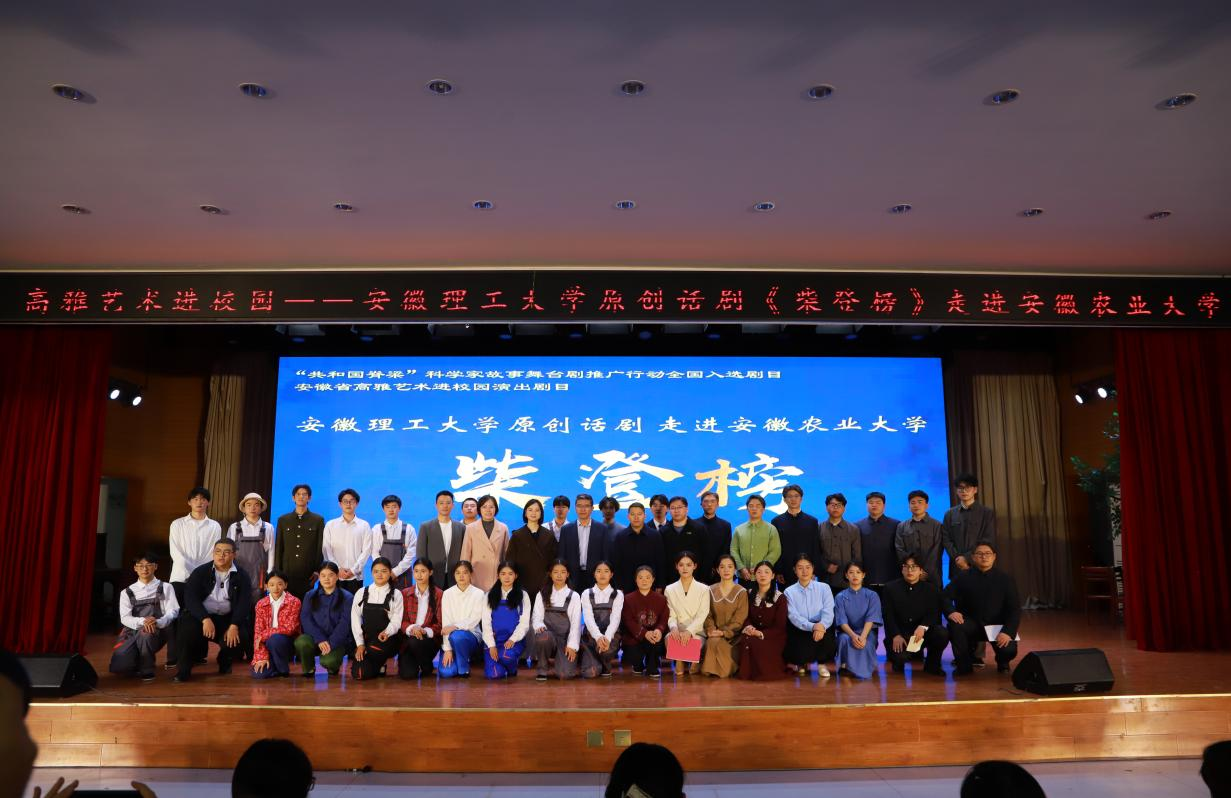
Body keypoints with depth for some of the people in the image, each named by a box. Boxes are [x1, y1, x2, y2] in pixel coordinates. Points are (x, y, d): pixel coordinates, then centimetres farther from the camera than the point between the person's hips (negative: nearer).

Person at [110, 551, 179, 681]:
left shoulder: (165, 588, 9)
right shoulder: (127, 592, 14)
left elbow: (173, 611, -3)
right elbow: (125, 618, 1)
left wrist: (157, 622, -25)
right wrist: (143, 621, -21)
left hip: (157, 632, -2)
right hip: (132, 633, 2)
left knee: (146, 633, -38)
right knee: (119, 667, -22)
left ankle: (147, 670, -11)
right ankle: (139, 662, 16)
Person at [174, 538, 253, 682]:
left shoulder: (241, 576, 2)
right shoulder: (201, 572, 1)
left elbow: (244, 603, -6)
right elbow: (190, 597, -11)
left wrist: (234, 626, -22)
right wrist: (205, 619, -25)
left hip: (227, 619, 1)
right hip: (200, 616, -1)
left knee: (236, 639, -24)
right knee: (188, 629, -31)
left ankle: (224, 663, 14)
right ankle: (184, 670, -10)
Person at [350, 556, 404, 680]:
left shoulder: (396, 594, 1)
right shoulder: (361, 593, 8)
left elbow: (396, 620, -6)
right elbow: (355, 619, 4)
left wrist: (386, 633, -27)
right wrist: (360, 644, -6)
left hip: (387, 641, -3)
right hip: (366, 639, 3)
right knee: (358, 673, -16)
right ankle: (379, 663, 17)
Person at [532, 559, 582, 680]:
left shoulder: (573, 596, 6)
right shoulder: (542, 595, 9)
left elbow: (576, 623, 0)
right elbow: (537, 617, 1)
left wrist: (572, 645, -11)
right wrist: (539, 626, -23)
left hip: (565, 638, -1)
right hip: (548, 635, 1)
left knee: (565, 674, -23)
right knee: (543, 637, -37)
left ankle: (557, 661, 14)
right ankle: (543, 668, -8)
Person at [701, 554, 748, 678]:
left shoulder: (741, 592, 3)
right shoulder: (711, 591, 11)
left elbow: (739, 619, -5)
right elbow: (707, 615, 4)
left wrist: (723, 632, -18)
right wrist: (711, 630, -16)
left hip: (732, 635, -2)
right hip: (714, 634, 2)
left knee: (718, 643, -32)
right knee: (712, 643, -32)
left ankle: (727, 670, -9)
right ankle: (711, 670, -9)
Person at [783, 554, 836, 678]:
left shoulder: (824, 588, 6)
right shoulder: (789, 592, 5)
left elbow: (828, 612, -8)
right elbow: (794, 616, -10)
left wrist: (822, 626, -31)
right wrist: (812, 626, -29)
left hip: (822, 628, 1)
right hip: (799, 632, -1)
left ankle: (821, 664, -1)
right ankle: (802, 662, 13)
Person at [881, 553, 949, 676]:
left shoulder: (930, 589, 7)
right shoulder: (890, 588, 3)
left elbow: (934, 613, -5)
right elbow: (887, 615, -4)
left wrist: (923, 627, -27)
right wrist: (896, 635, -20)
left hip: (922, 632, 2)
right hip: (898, 633, -2)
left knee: (942, 633, -28)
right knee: (900, 656, -32)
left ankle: (932, 664, -1)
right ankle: (898, 662, 10)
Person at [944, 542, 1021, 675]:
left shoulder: (1005, 579, -3)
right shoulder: (964, 577, -3)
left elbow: (1015, 608, -7)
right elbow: (945, 596, -4)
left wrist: (1008, 632, -22)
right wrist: (951, 611, -27)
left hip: (997, 625, 0)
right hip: (972, 623, 0)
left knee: (1009, 650, -27)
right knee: (954, 626, -31)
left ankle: (1002, 663, 16)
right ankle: (964, 664, -5)